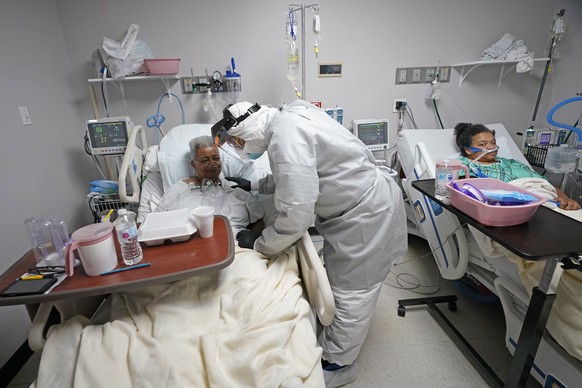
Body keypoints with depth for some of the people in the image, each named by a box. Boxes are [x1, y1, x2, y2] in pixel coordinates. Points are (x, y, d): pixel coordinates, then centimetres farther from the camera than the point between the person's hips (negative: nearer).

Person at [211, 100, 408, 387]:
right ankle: (330, 345, 45)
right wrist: (253, 185, 23)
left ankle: (338, 365, 30)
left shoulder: (285, 137, -28)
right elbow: (293, 174, 19)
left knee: (350, 294, 7)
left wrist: (259, 244, -12)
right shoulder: (286, 118, 3)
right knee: (339, 280, 23)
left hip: (366, 214, -10)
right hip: (356, 205, 10)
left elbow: (295, 216, -30)